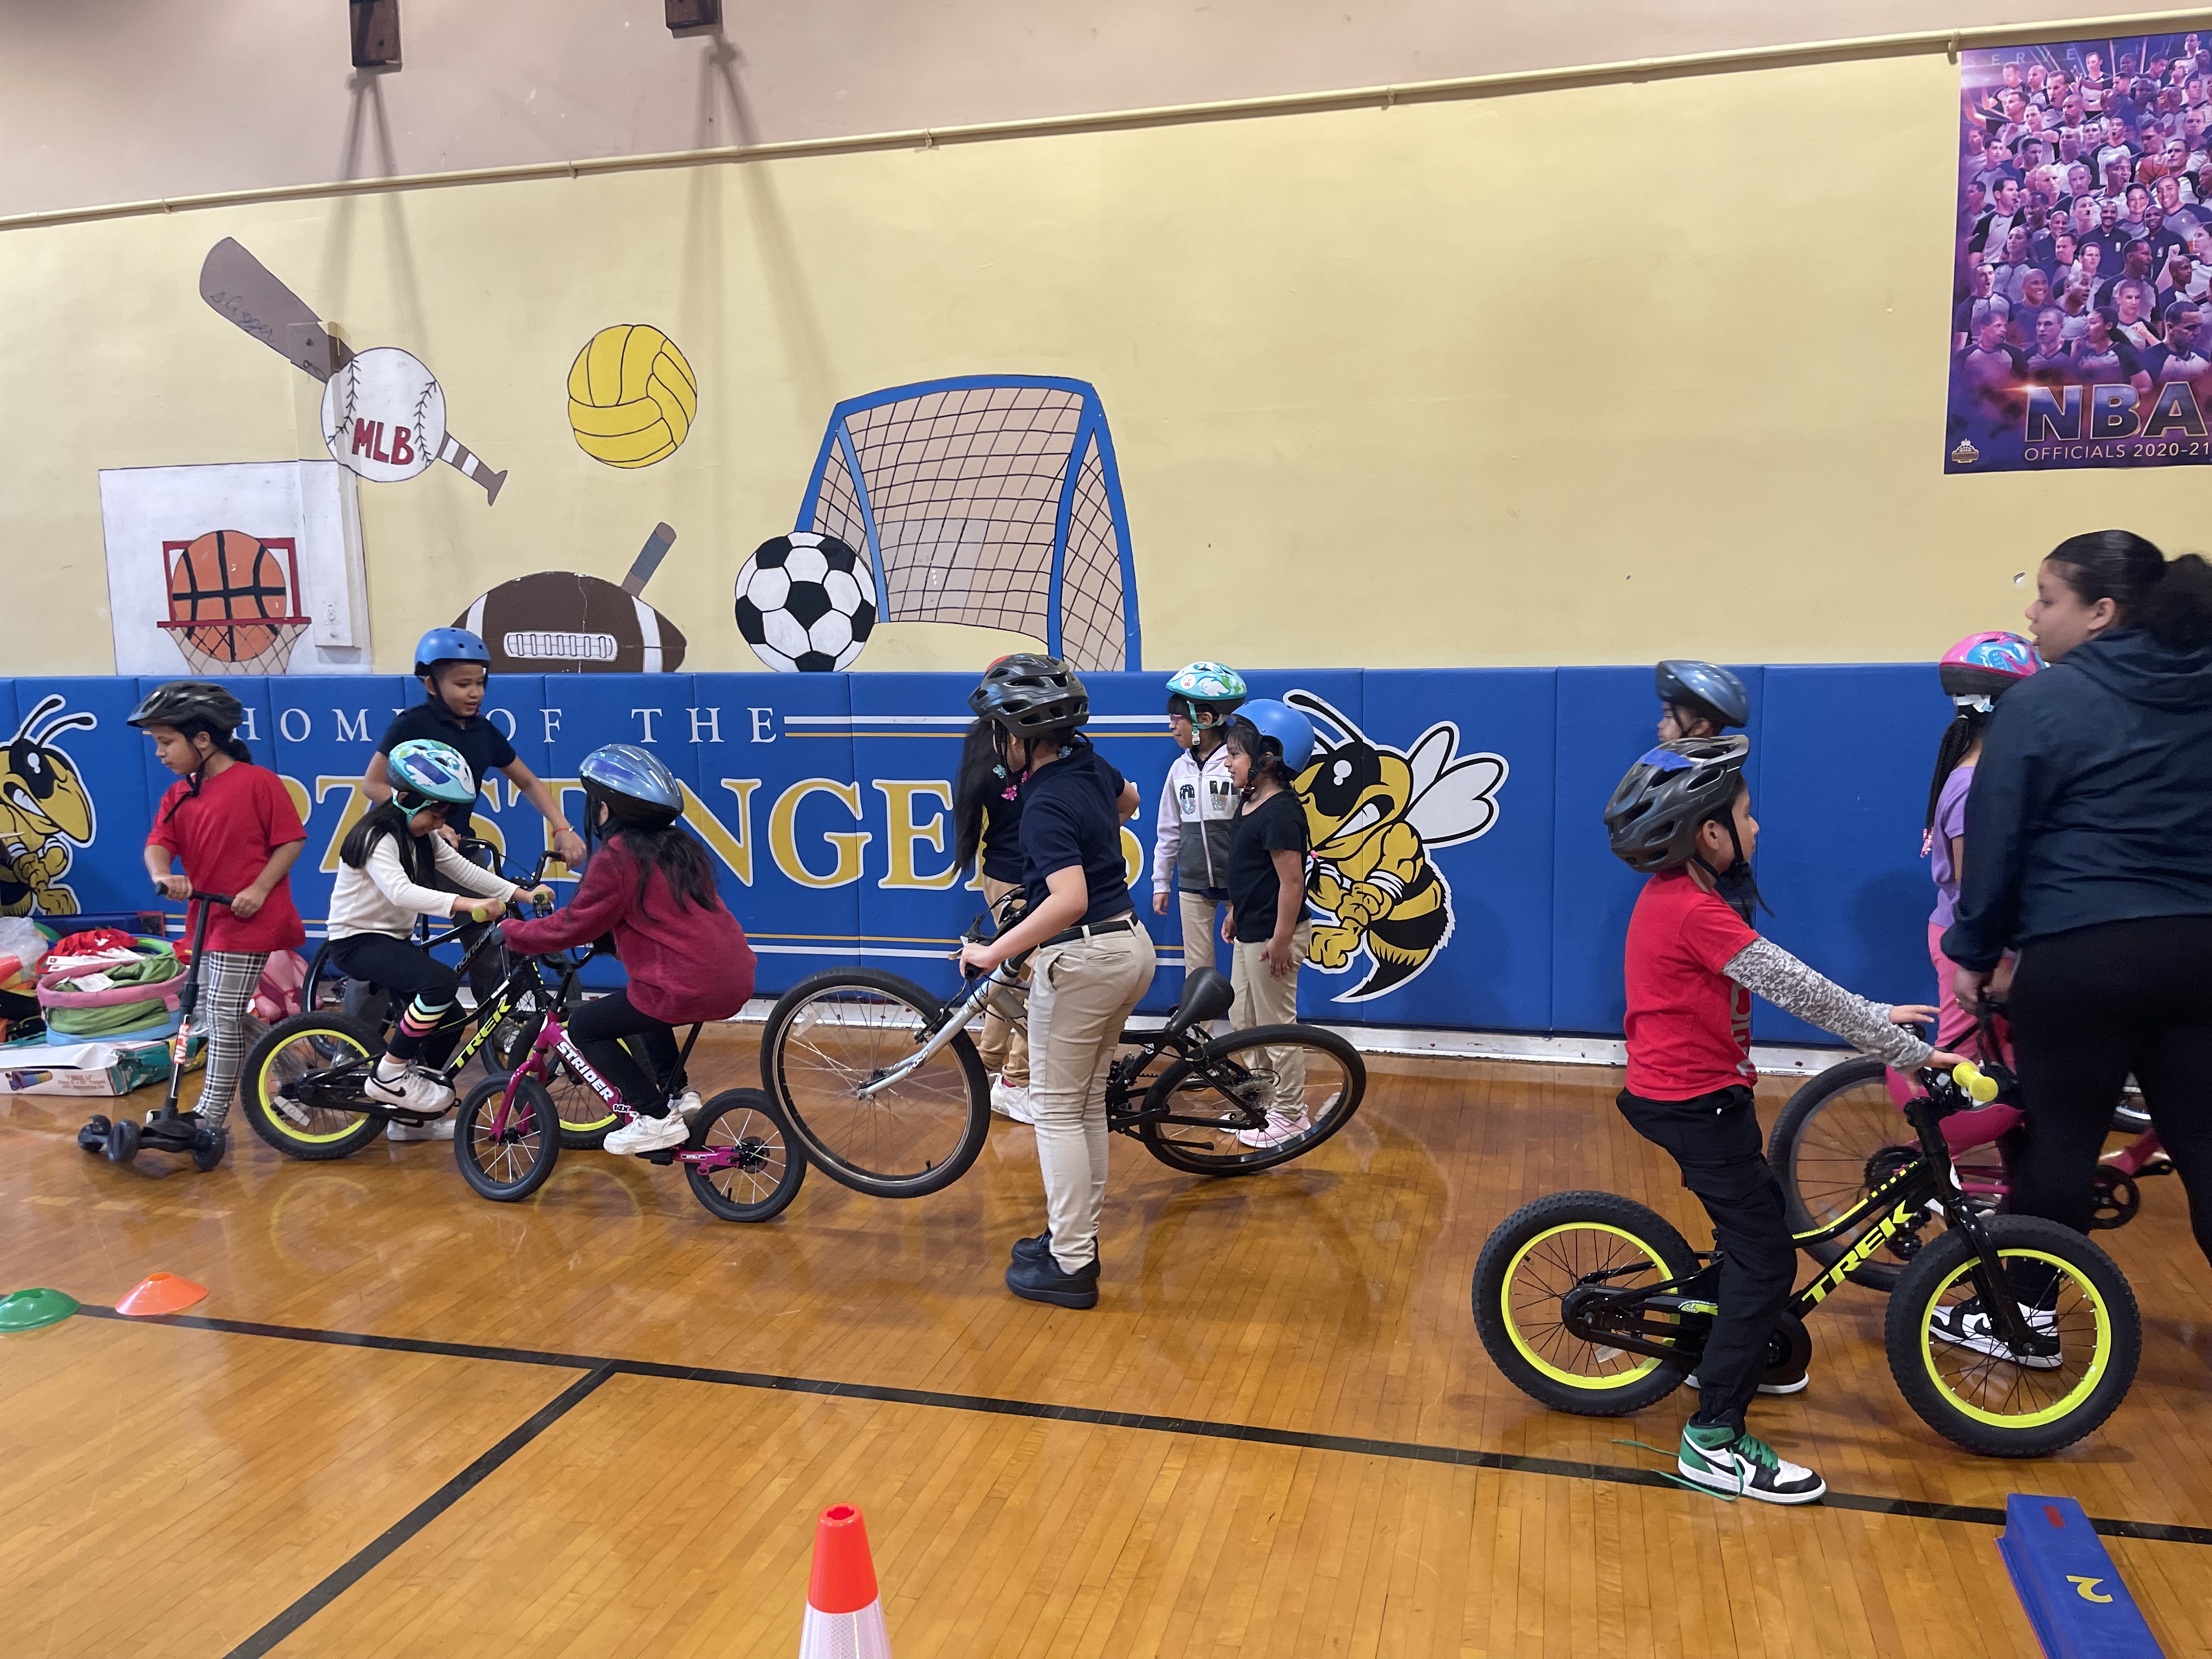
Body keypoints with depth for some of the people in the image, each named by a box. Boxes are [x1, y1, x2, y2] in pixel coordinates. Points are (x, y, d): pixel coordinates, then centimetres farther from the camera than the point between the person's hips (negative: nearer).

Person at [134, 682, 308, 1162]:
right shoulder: (178, 796, 9)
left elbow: (291, 840, -10)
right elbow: (159, 843, -4)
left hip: (248, 920, -8)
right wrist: (162, 875, -26)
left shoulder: (258, 782, -11)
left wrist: (260, 889, -20)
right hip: (208, 922, 8)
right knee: (219, 1015, 15)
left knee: (224, 1019, -6)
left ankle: (209, 1122, 2)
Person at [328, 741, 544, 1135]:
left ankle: (409, 1118, 19)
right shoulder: (377, 837, -21)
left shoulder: (423, 838, 7)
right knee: (441, 982, -31)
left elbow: (464, 870, 1)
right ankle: (389, 1075, -15)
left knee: (449, 1022, 4)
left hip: (393, 940, 9)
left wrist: (518, 893, -12)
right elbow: (400, 891, -38)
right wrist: (463, 904, -49)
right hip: (357, 941, -9)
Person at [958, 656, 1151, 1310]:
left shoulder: (1046, 804, -21)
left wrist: (994, 953, -28)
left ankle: (1070, 1266, 7)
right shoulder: (1090, 764, 5)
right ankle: (1077, 1233, 29)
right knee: (1088, 1103, 18)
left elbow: (1069, 899, -33)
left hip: (1082, 959, -9)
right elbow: (1129, 800, 29)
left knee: (1056, 1109, 2)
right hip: (1130, 945, 9)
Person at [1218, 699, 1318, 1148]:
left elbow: (1291, 880, -24)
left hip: (1272, 936, -10)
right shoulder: (1250, 802, 8)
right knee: (1242, 1022, 18)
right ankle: (1259, 1102, 31)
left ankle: (1291, 1116, 15)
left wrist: (1282, 940, -23)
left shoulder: (1280, 812, -22)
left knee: (1276, 1027, 2)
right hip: (1249, 932, 10)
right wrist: (1235, 914, 21)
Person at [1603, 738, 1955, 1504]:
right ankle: (1713, 1440, -3)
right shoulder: (1695, 911, -23)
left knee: (1758, 1215, 25)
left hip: (1682, 1092, 10)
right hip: (1695, 1102, -10)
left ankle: (1726, 1351, 43)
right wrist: (1908, 1051, -13)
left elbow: (1787, 983, 15)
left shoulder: (1676, 896, 9)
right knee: (1767, 1255, -6)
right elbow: (1799, 992, -21)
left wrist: (1877, 1016, 12)